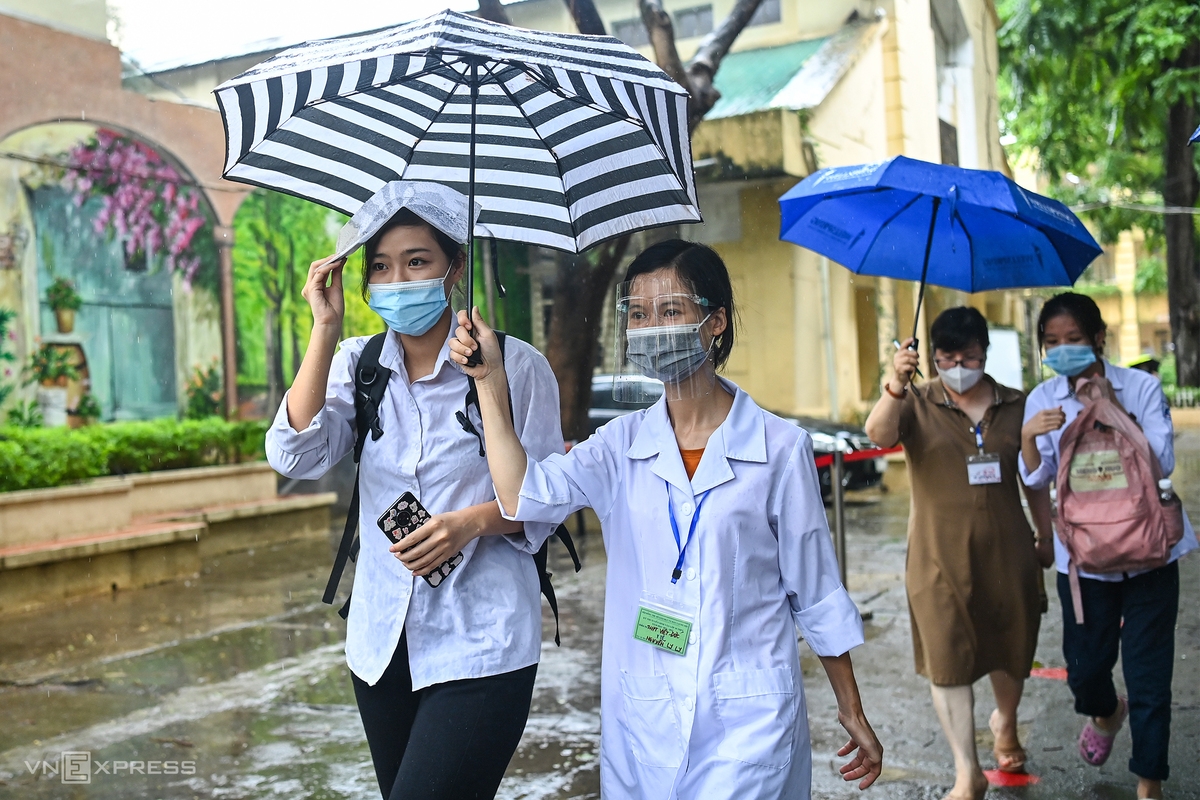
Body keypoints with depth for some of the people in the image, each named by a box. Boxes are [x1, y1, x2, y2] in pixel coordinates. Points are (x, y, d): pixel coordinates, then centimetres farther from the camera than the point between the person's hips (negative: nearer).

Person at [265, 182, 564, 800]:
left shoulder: (515, 364, -7)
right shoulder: (357, 363, 6)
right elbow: (296, 458, -10)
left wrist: (474, 522, -21)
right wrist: (325, 328, -12)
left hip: (479, 648, -4)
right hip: (382, 640, 5)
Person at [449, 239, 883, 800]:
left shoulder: (779, 448, -5)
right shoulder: (622, 444, 3)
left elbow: (816, 594, 1)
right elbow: (523, 496, -14)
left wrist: (852, 713, 6)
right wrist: (489, 378, -16)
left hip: (748, 718, -3)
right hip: (641, 721, 3)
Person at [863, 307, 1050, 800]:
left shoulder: (1015, 406, 5)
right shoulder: (918, 404, -4)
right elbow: (878, 435, -26)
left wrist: (1047, 533, 15)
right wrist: (896, 385, -43)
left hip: (1007, 552, 3)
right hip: (941, 558, -3)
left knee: (1011, 649, 16)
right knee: (948, 660, -3)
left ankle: (1005, 723, 47)